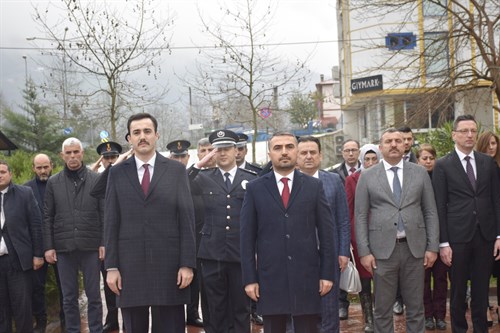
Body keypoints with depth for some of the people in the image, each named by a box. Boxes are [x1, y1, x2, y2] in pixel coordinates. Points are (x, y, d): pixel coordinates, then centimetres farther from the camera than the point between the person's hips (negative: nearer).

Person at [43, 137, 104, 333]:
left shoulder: (96, 180, 2)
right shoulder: (53, 182, 7)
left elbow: (104, 214, 0)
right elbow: (47, 217, 7)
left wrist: (104, 243, -5)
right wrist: (48, 247, 1)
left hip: (91, 247, -1)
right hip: (64, 248, 1)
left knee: (94, 295, 5)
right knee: (69, 297, 8)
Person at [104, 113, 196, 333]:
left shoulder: (176, 170, 4)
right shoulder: (117, 173, 7)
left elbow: (186, 220, 0)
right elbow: (111, 223, 5)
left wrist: (187, 264, -6)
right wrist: (111, 267, -1)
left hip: (168, 265, -1)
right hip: (130, 265, 1)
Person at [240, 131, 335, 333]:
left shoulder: (314, 186, 5)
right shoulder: (255, 188, 4)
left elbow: (326, 232, 4)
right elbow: (247, 236, 2)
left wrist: (327, 273, -1)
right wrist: (249, 278, -3)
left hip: (307, 276, 0)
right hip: (269, 277, 0)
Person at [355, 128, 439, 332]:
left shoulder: (420, 173, 8)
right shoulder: (367, 177, 4)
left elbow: (430, 212, 7)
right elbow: (360, 217, 2)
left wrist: (432, 247, 0)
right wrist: (364, 252, -6)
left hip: (415, 248, 1)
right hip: (382, 249, -1)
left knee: (416, 307, 8)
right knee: (383, 309, 5)